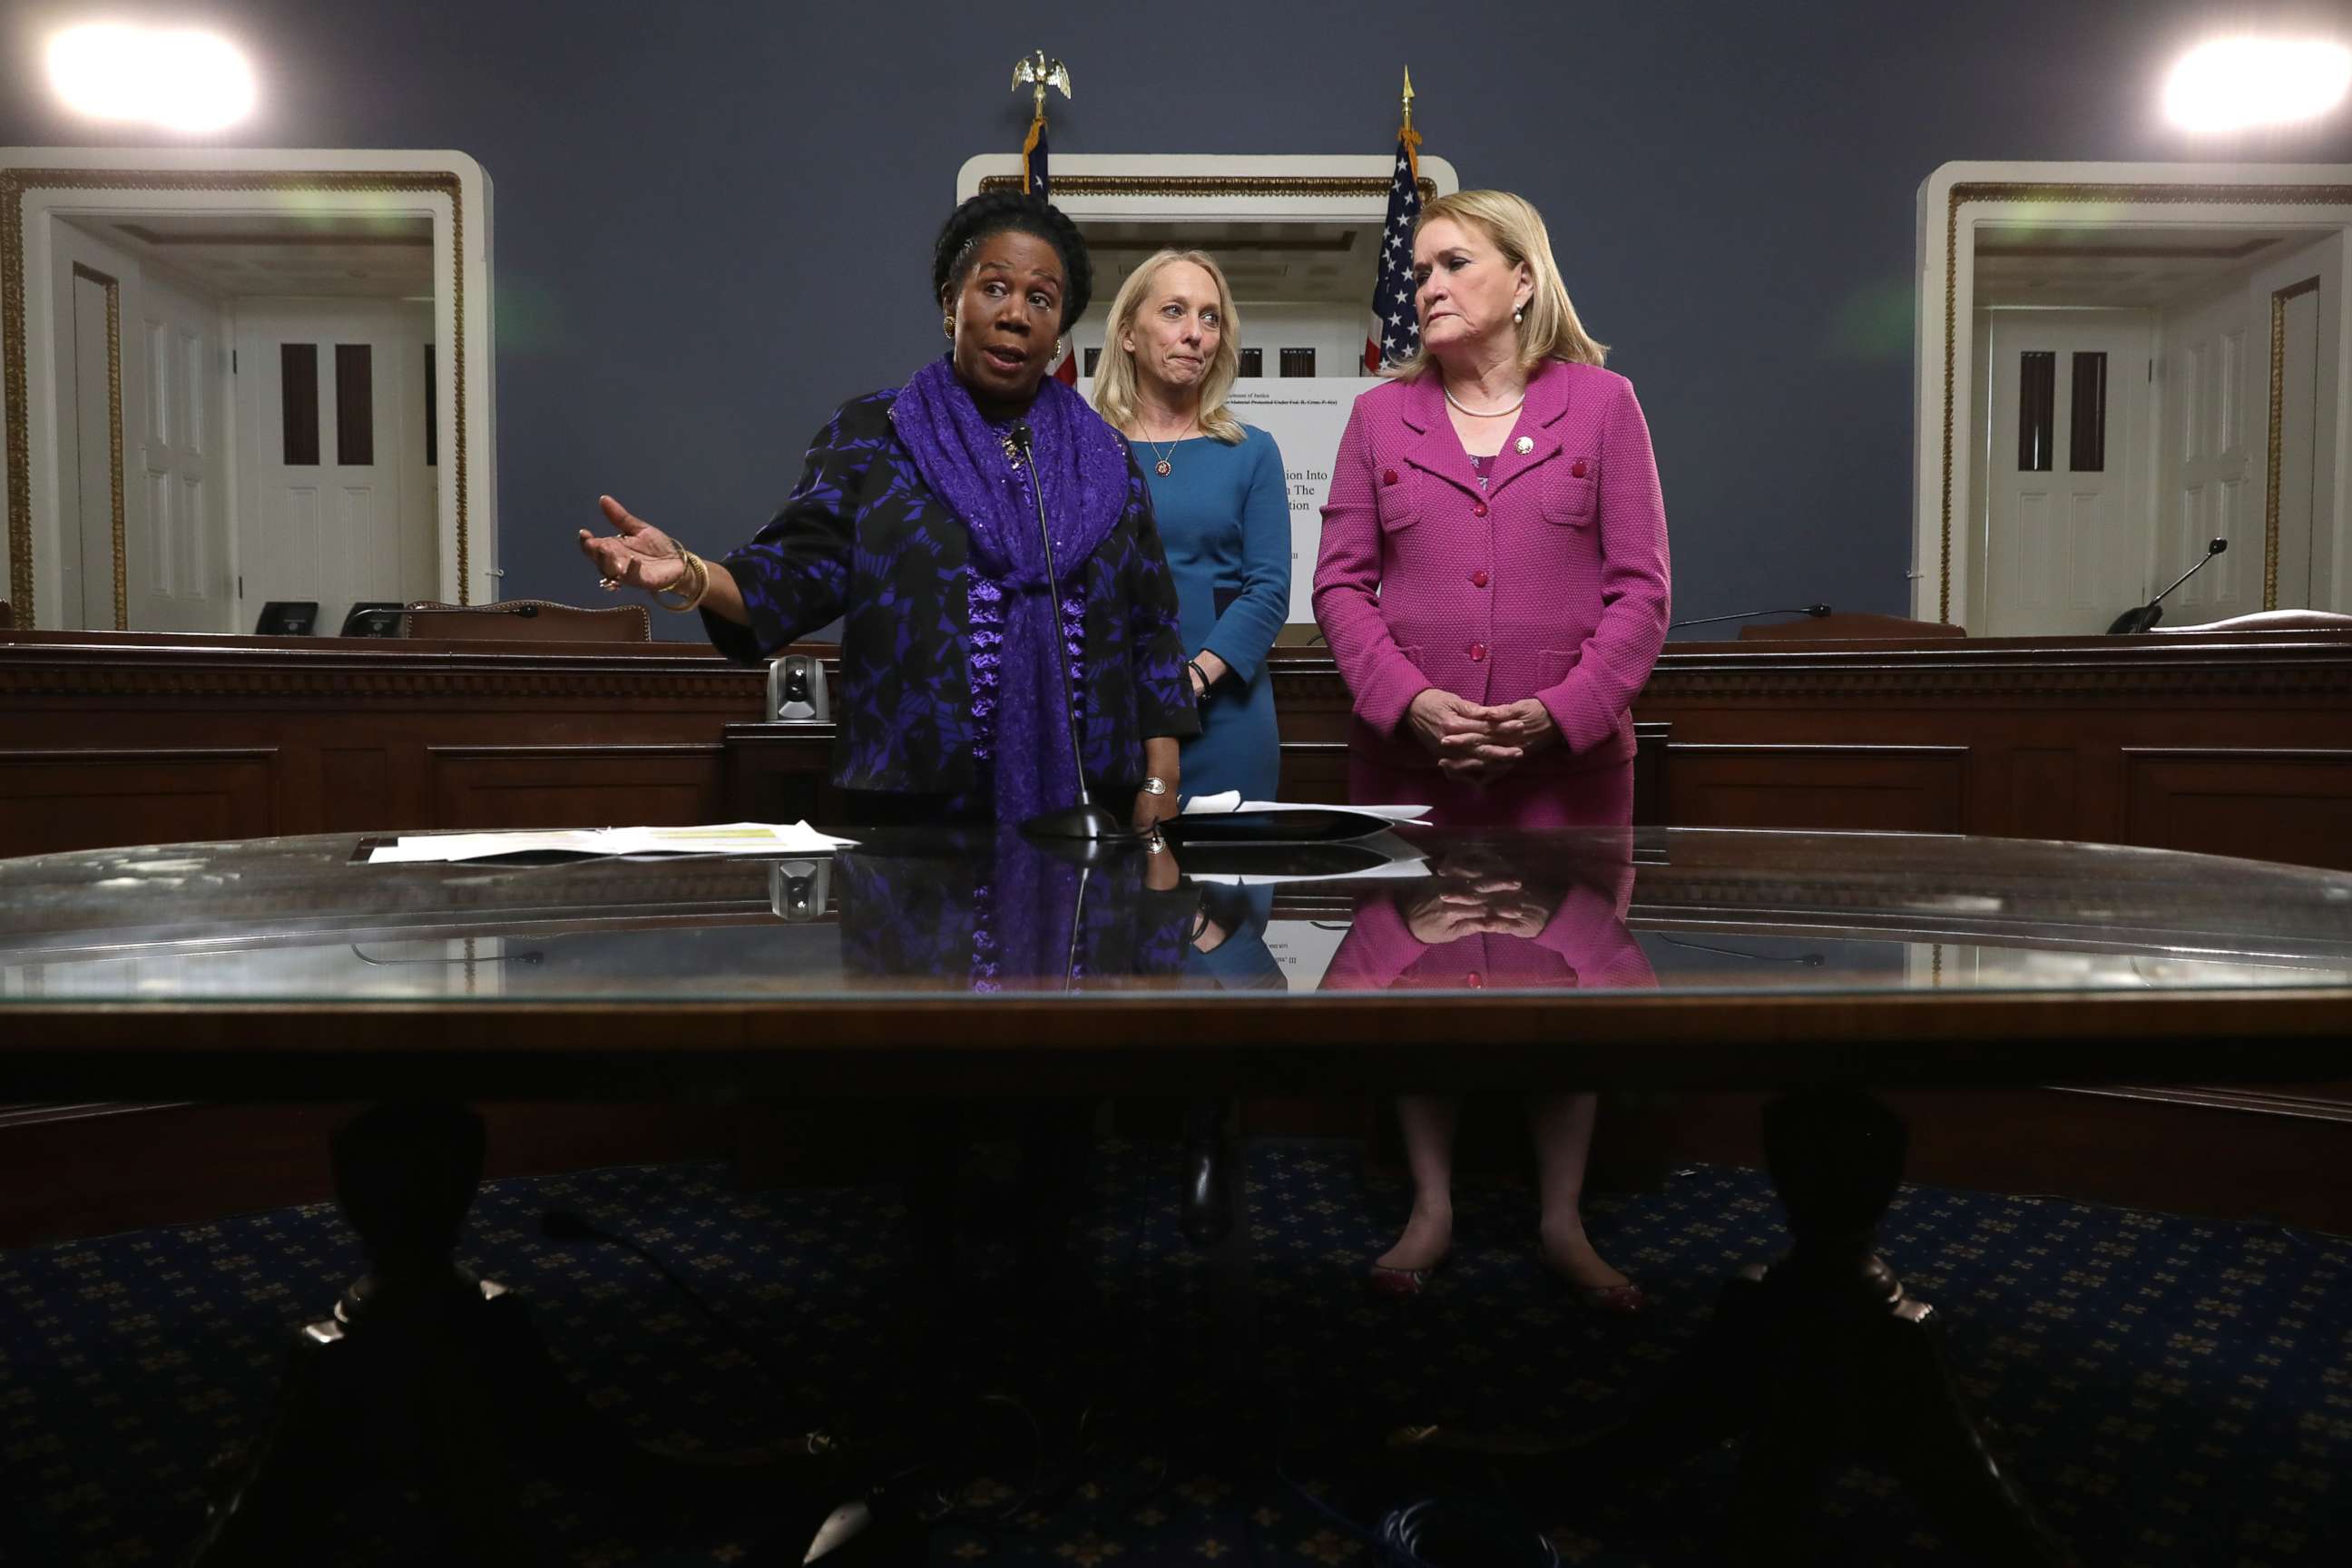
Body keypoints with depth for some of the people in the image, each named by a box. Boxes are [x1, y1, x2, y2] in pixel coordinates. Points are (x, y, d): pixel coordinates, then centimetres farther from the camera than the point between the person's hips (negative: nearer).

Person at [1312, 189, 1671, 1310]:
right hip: (1409, 752, 2)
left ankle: (1563, 1221, 22)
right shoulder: (1382, 416, 9)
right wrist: (1408, 700, -12)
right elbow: (1340, 583, 4)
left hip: (1565, 754, -1)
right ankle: (1431, 1207, 24)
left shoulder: (1600, 403, 4)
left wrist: (1566, 709, -13)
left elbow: (1639, 589, 0)